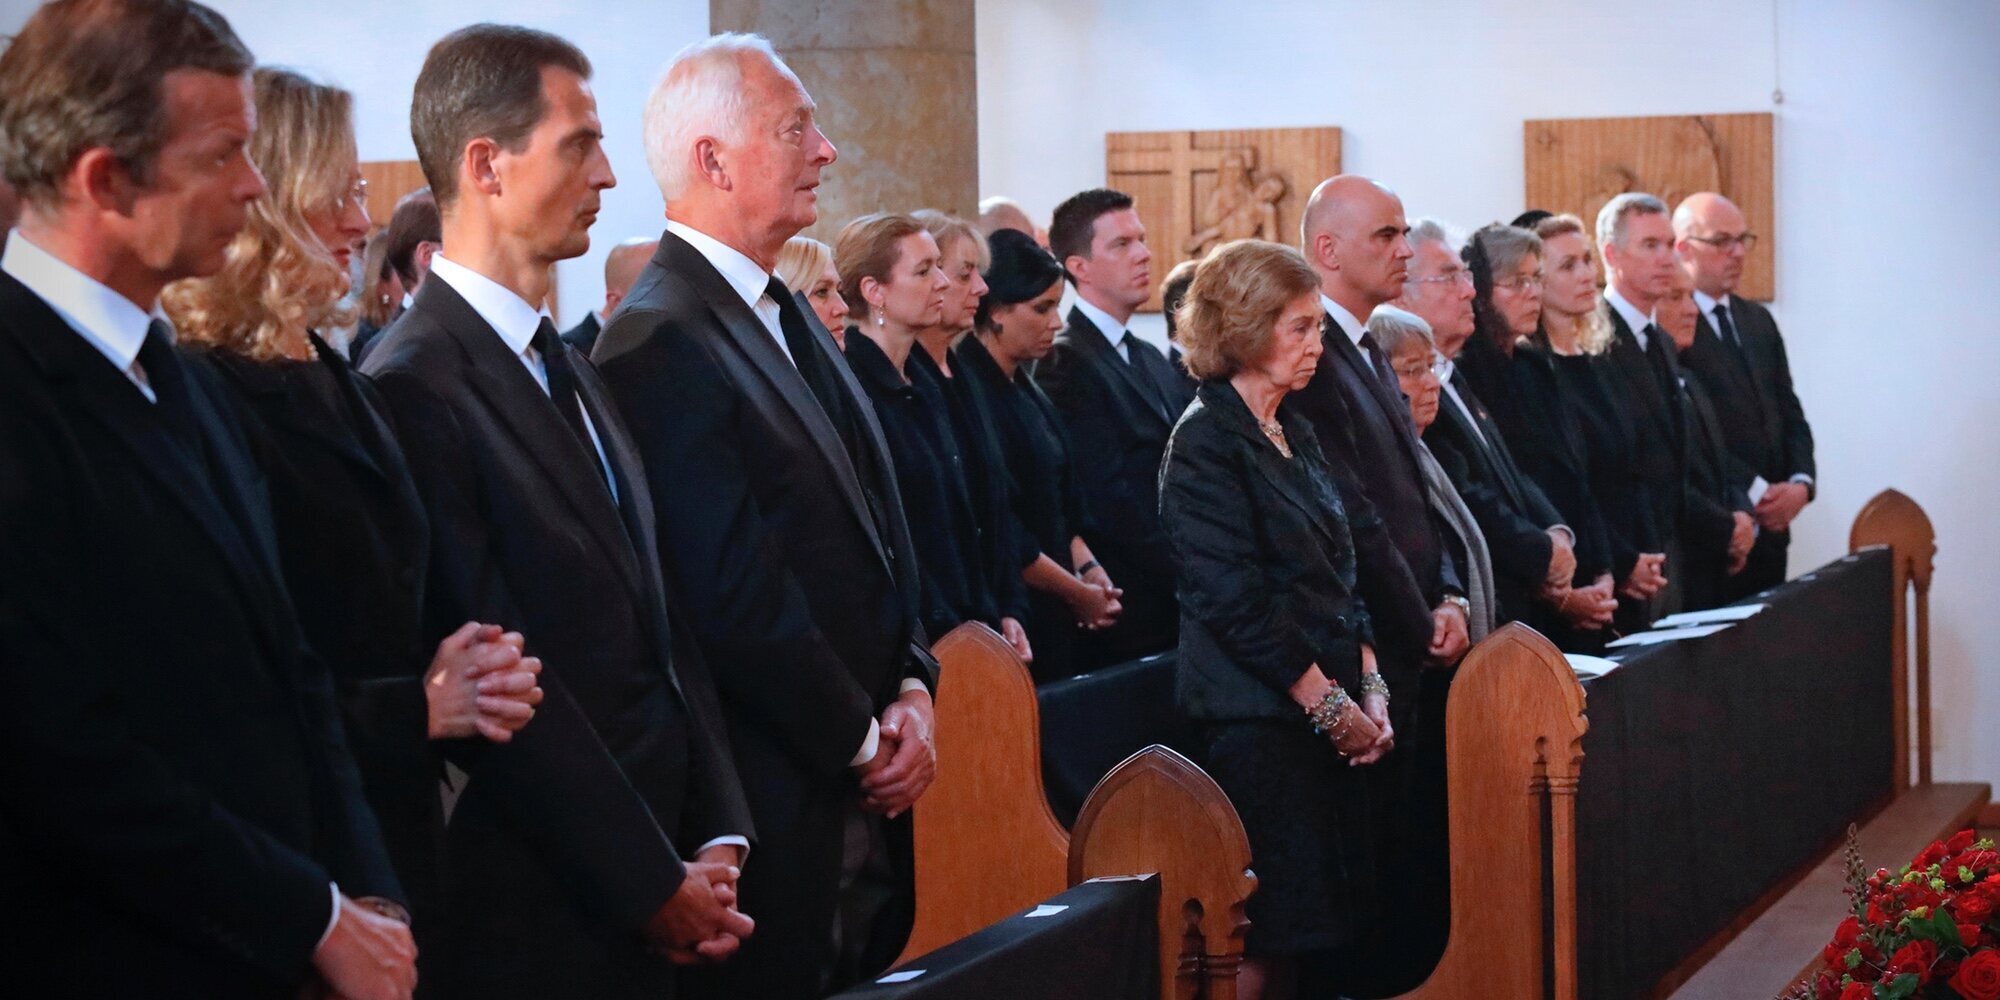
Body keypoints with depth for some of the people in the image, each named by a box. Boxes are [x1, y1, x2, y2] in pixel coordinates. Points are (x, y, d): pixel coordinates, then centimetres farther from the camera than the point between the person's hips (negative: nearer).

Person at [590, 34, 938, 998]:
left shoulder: (786, 316, 13)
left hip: (861, 797, 9)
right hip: (775, 804, -9)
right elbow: (737, 595, -20)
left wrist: (911, 687, 1)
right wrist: (865, 740, -11)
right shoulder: (661, 344, -17)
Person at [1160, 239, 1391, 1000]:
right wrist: (1331, 704, -12)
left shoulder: (1295, 434, 15)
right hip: (1260, 715, -8)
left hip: (1330, 713, 8)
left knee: (1322, 924, 8)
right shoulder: (1207, 443, -10)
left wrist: (1370, 690, 5)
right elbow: (1235, 600, -16)